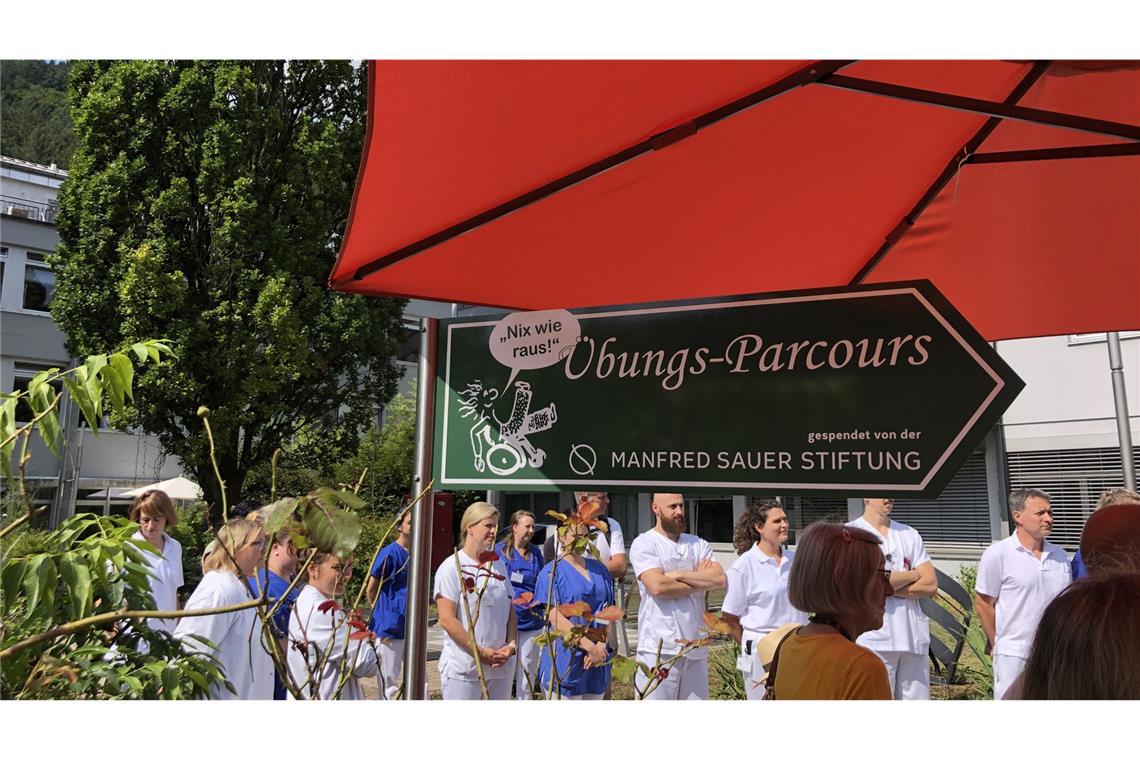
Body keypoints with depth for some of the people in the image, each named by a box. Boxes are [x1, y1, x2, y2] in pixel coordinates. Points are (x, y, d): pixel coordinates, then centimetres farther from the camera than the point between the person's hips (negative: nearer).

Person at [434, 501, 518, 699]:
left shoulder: (499, 565, 9)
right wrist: (481, 652, -15)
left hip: (501, 665, 6)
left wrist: (511, 644, -2)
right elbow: (447, 619, -14)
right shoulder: (452, 567, -9)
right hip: (463, 667, -5)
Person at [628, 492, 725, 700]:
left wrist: (679, 575, -12)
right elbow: (658, 586, -18)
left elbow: (719, 578, -3)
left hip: (696, 644, 5)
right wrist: (701, 580, -4)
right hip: (659, 647, -5)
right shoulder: (644, 544, -4)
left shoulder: (698, 544, 12)